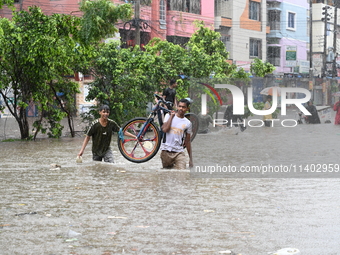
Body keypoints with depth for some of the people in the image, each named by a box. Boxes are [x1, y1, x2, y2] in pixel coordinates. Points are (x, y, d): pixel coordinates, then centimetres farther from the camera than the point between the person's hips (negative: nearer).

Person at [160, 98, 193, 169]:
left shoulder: (188, 123, 7)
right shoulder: (168, 116, 5)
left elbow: (187, 141, 11)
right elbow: (164, 129, -13)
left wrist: (190, 158, 9)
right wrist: (172, 116, -5)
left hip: (179, 152, 0)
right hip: (166, 151, 0)